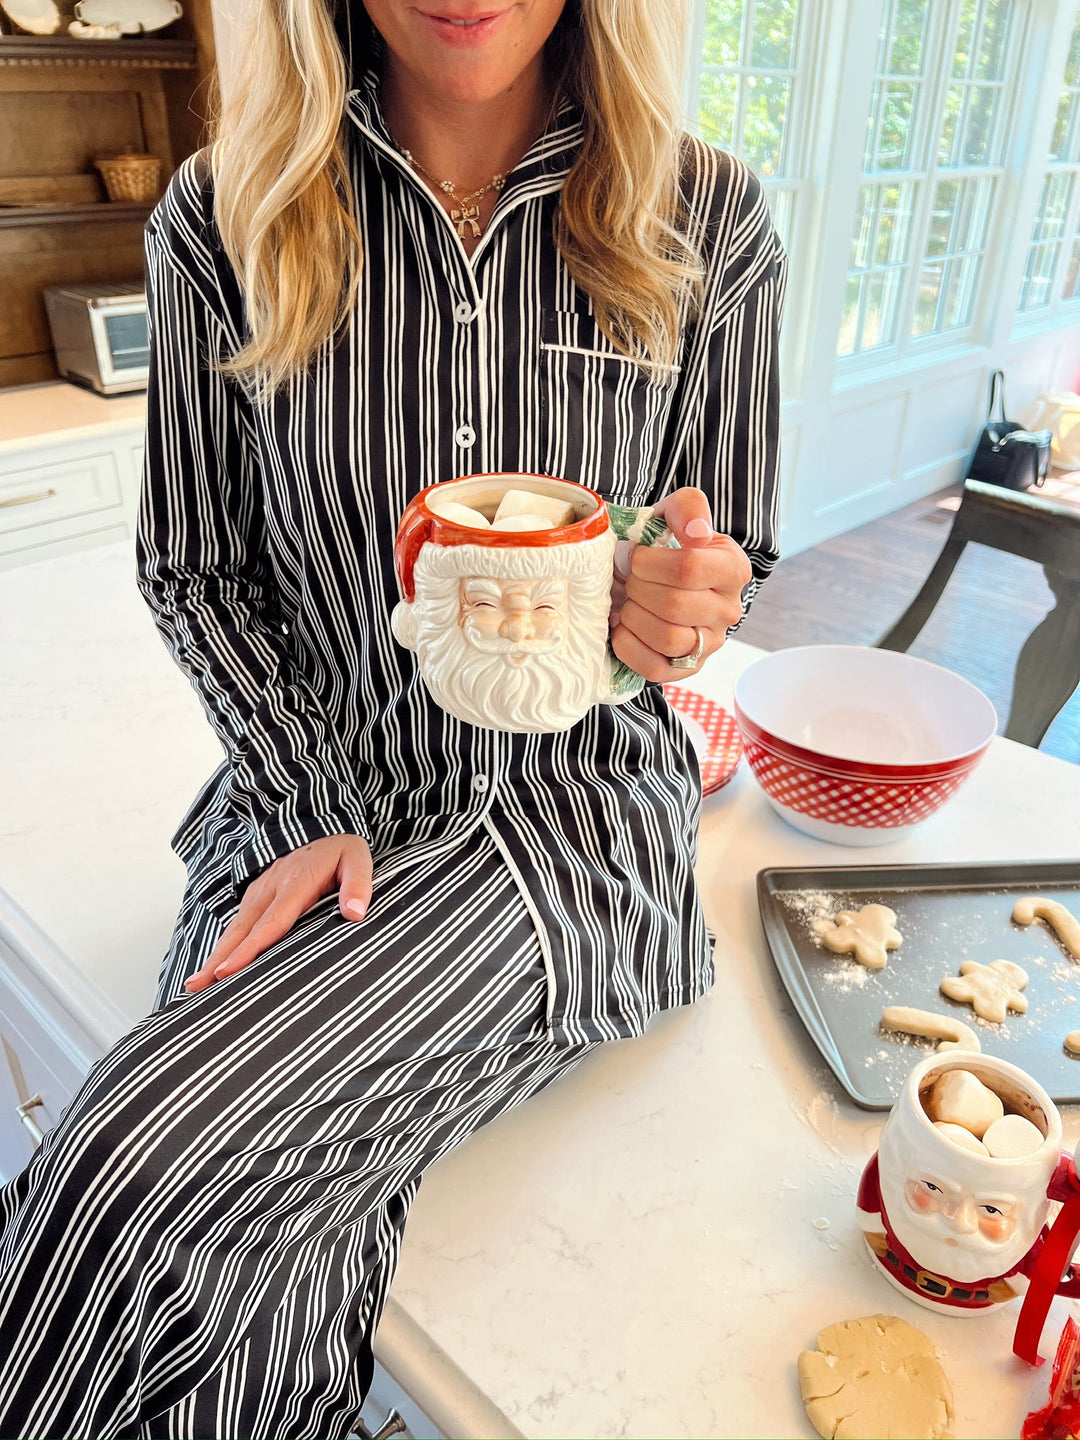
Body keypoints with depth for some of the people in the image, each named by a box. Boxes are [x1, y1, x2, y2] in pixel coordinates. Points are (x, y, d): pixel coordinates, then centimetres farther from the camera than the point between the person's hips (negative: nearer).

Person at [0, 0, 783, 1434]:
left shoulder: (710, 223, -1)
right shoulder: (222, 219, -1)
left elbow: (731, 557, 8)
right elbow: (196, 573, 4)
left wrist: (688, 608, -17)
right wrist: (314, 817, -8)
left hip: (573, 792, -1)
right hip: (312, 789, 2)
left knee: (162, 1163, -22)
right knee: (259, 1275, -20)